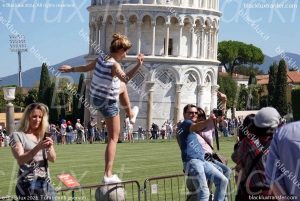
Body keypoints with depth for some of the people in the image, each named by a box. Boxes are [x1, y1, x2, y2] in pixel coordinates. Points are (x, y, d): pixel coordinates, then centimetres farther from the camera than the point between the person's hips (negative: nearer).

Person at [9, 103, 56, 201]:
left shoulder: (43, 135, 11)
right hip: (28, 185, -5)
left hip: (46, 183, 5)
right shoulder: (18, 135, -3)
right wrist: (38, 148, -29)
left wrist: (49, 148, -17)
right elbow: (20, 160, -15)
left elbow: (52, 159, 4)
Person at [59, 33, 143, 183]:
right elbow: (125, 78, -48)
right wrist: (138, 65, -56)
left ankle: (131, 115, 59)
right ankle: (108, 175, -4)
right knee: (113, 139, 1)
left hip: (94, 98, 8)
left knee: (122, 87, 35)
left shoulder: (100, 59, -4)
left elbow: (85, 68, 13)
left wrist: (71, 69, 31)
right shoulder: (114, 65, -28)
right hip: (107, 103, -8)